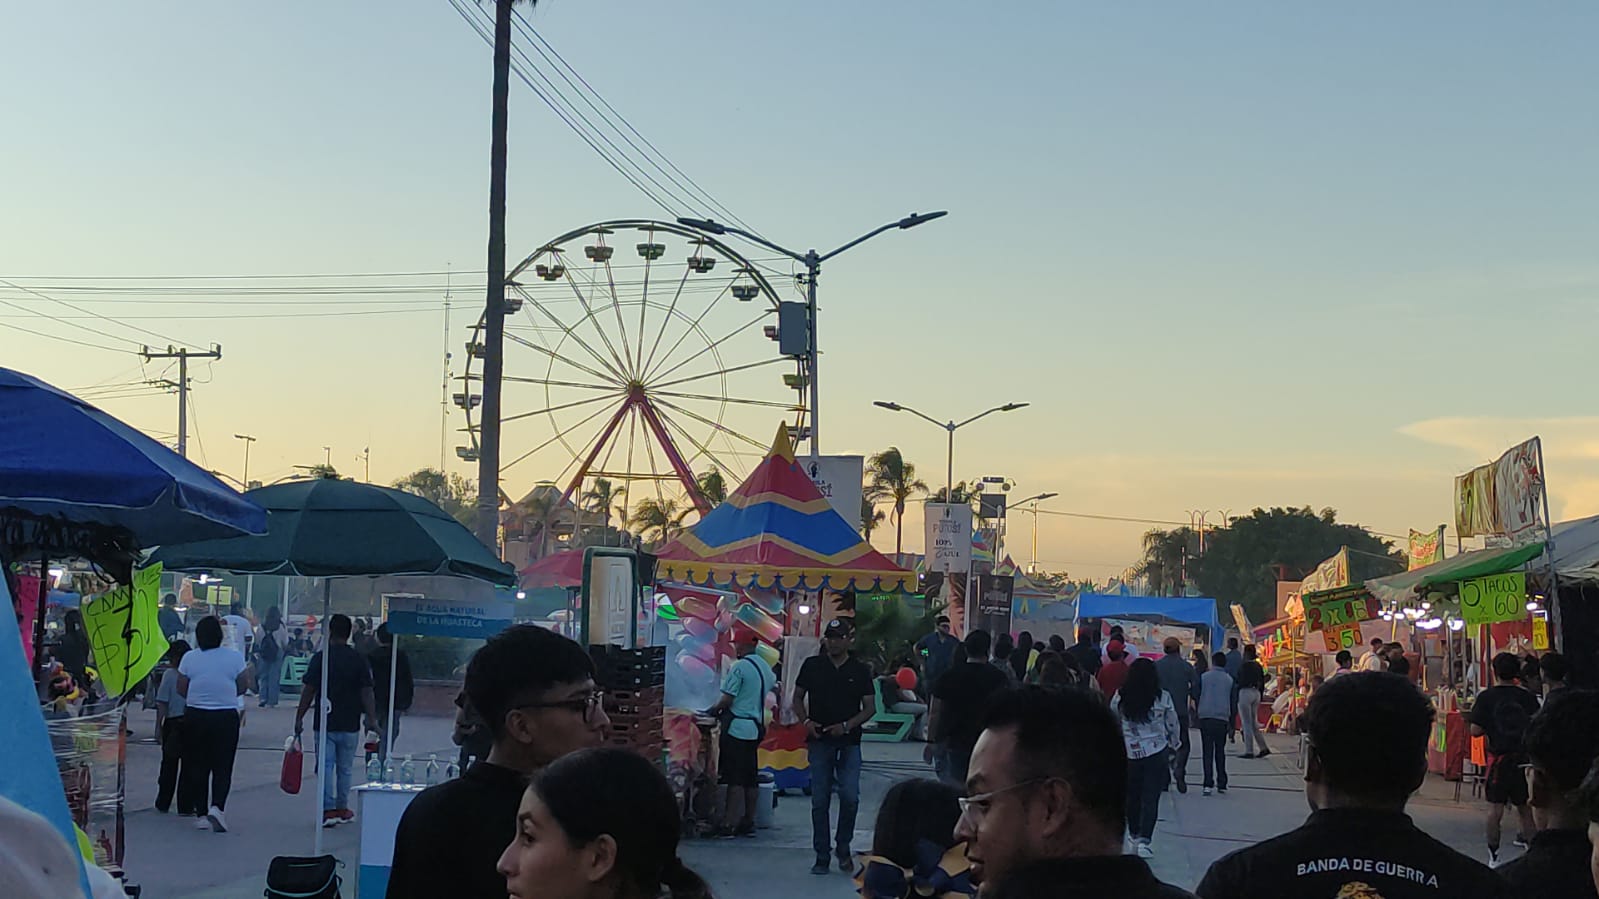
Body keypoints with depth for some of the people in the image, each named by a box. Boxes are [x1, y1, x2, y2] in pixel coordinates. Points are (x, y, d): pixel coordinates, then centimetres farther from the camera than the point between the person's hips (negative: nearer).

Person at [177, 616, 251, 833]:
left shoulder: (189, 658, -4)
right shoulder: (234, 657, -6)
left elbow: (181, 689, 0)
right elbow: (243, 686, 0)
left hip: (195, 716, 1)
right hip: (226, 717, -1)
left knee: (196, 766, 10)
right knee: (222, 766, 3)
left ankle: (201, 814, 12)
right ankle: (217, 807, -16)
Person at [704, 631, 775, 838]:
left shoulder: (739, 667, -13)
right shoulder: (765, 667, 12)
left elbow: (727, 700, -15)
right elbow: (773, 684, 30)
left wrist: (714, 710, 3)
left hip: (737, 727, -8)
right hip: (756, 726, 8)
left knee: (734, 778, -8)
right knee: (750, 778, 11)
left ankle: (729, 824, -9)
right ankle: (748, 823, 15)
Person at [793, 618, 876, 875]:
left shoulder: (860, 670, 3)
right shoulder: (812, 666, 5)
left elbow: (870, 708, 4)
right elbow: (798, 699, 12)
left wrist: (847, 725, -11)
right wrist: (806, 721, -7)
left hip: (849, 742, -1)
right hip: (819, 741, 1)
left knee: (850, 797, -10)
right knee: (820, 801, 2)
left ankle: (843, 848, 11)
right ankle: (821, 856, 10)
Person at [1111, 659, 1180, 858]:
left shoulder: (1119, 698, -7)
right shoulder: (1163, 698, -9)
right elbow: (1172, 725, 0)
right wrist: (1172, 745, 18)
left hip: (1129, 753, 2)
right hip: (1157, 752, -2)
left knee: (1132, 796, 18)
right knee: (1151, 798, 0)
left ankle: (1135, 836, 31)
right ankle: (1144, 839, -10)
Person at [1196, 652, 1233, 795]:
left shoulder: (1204, 677, 1)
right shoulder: (1229, 680, 6)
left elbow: (1197, 695, 7)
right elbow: (1232, 700, 11)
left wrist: (1197, 711, 19)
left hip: (1205, 717, -2)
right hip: (1222, 718, 2)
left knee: (1207, 752, -3)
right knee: (1220, 751, 13)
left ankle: (1208, 784, -12)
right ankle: (1221, 783, 13)